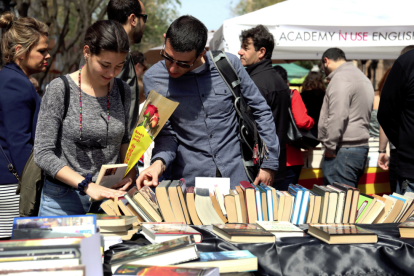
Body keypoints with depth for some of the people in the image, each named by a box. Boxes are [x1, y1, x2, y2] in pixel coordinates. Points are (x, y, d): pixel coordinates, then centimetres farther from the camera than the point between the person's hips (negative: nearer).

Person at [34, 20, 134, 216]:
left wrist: (130, 173, -2)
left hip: (110, 196, 4)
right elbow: (43, 154, -14)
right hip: (63, 200, -3)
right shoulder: (60, 90, -11)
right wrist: (87, 185, -24)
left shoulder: (122, 91, 3)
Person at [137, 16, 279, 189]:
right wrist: (159, 162, -23)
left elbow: (261, 111, 3)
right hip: (189, 180, 0)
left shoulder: (228, 64, -7)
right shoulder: (153, 79, -7)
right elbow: (166, 133, -2)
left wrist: (268, 164, 1)